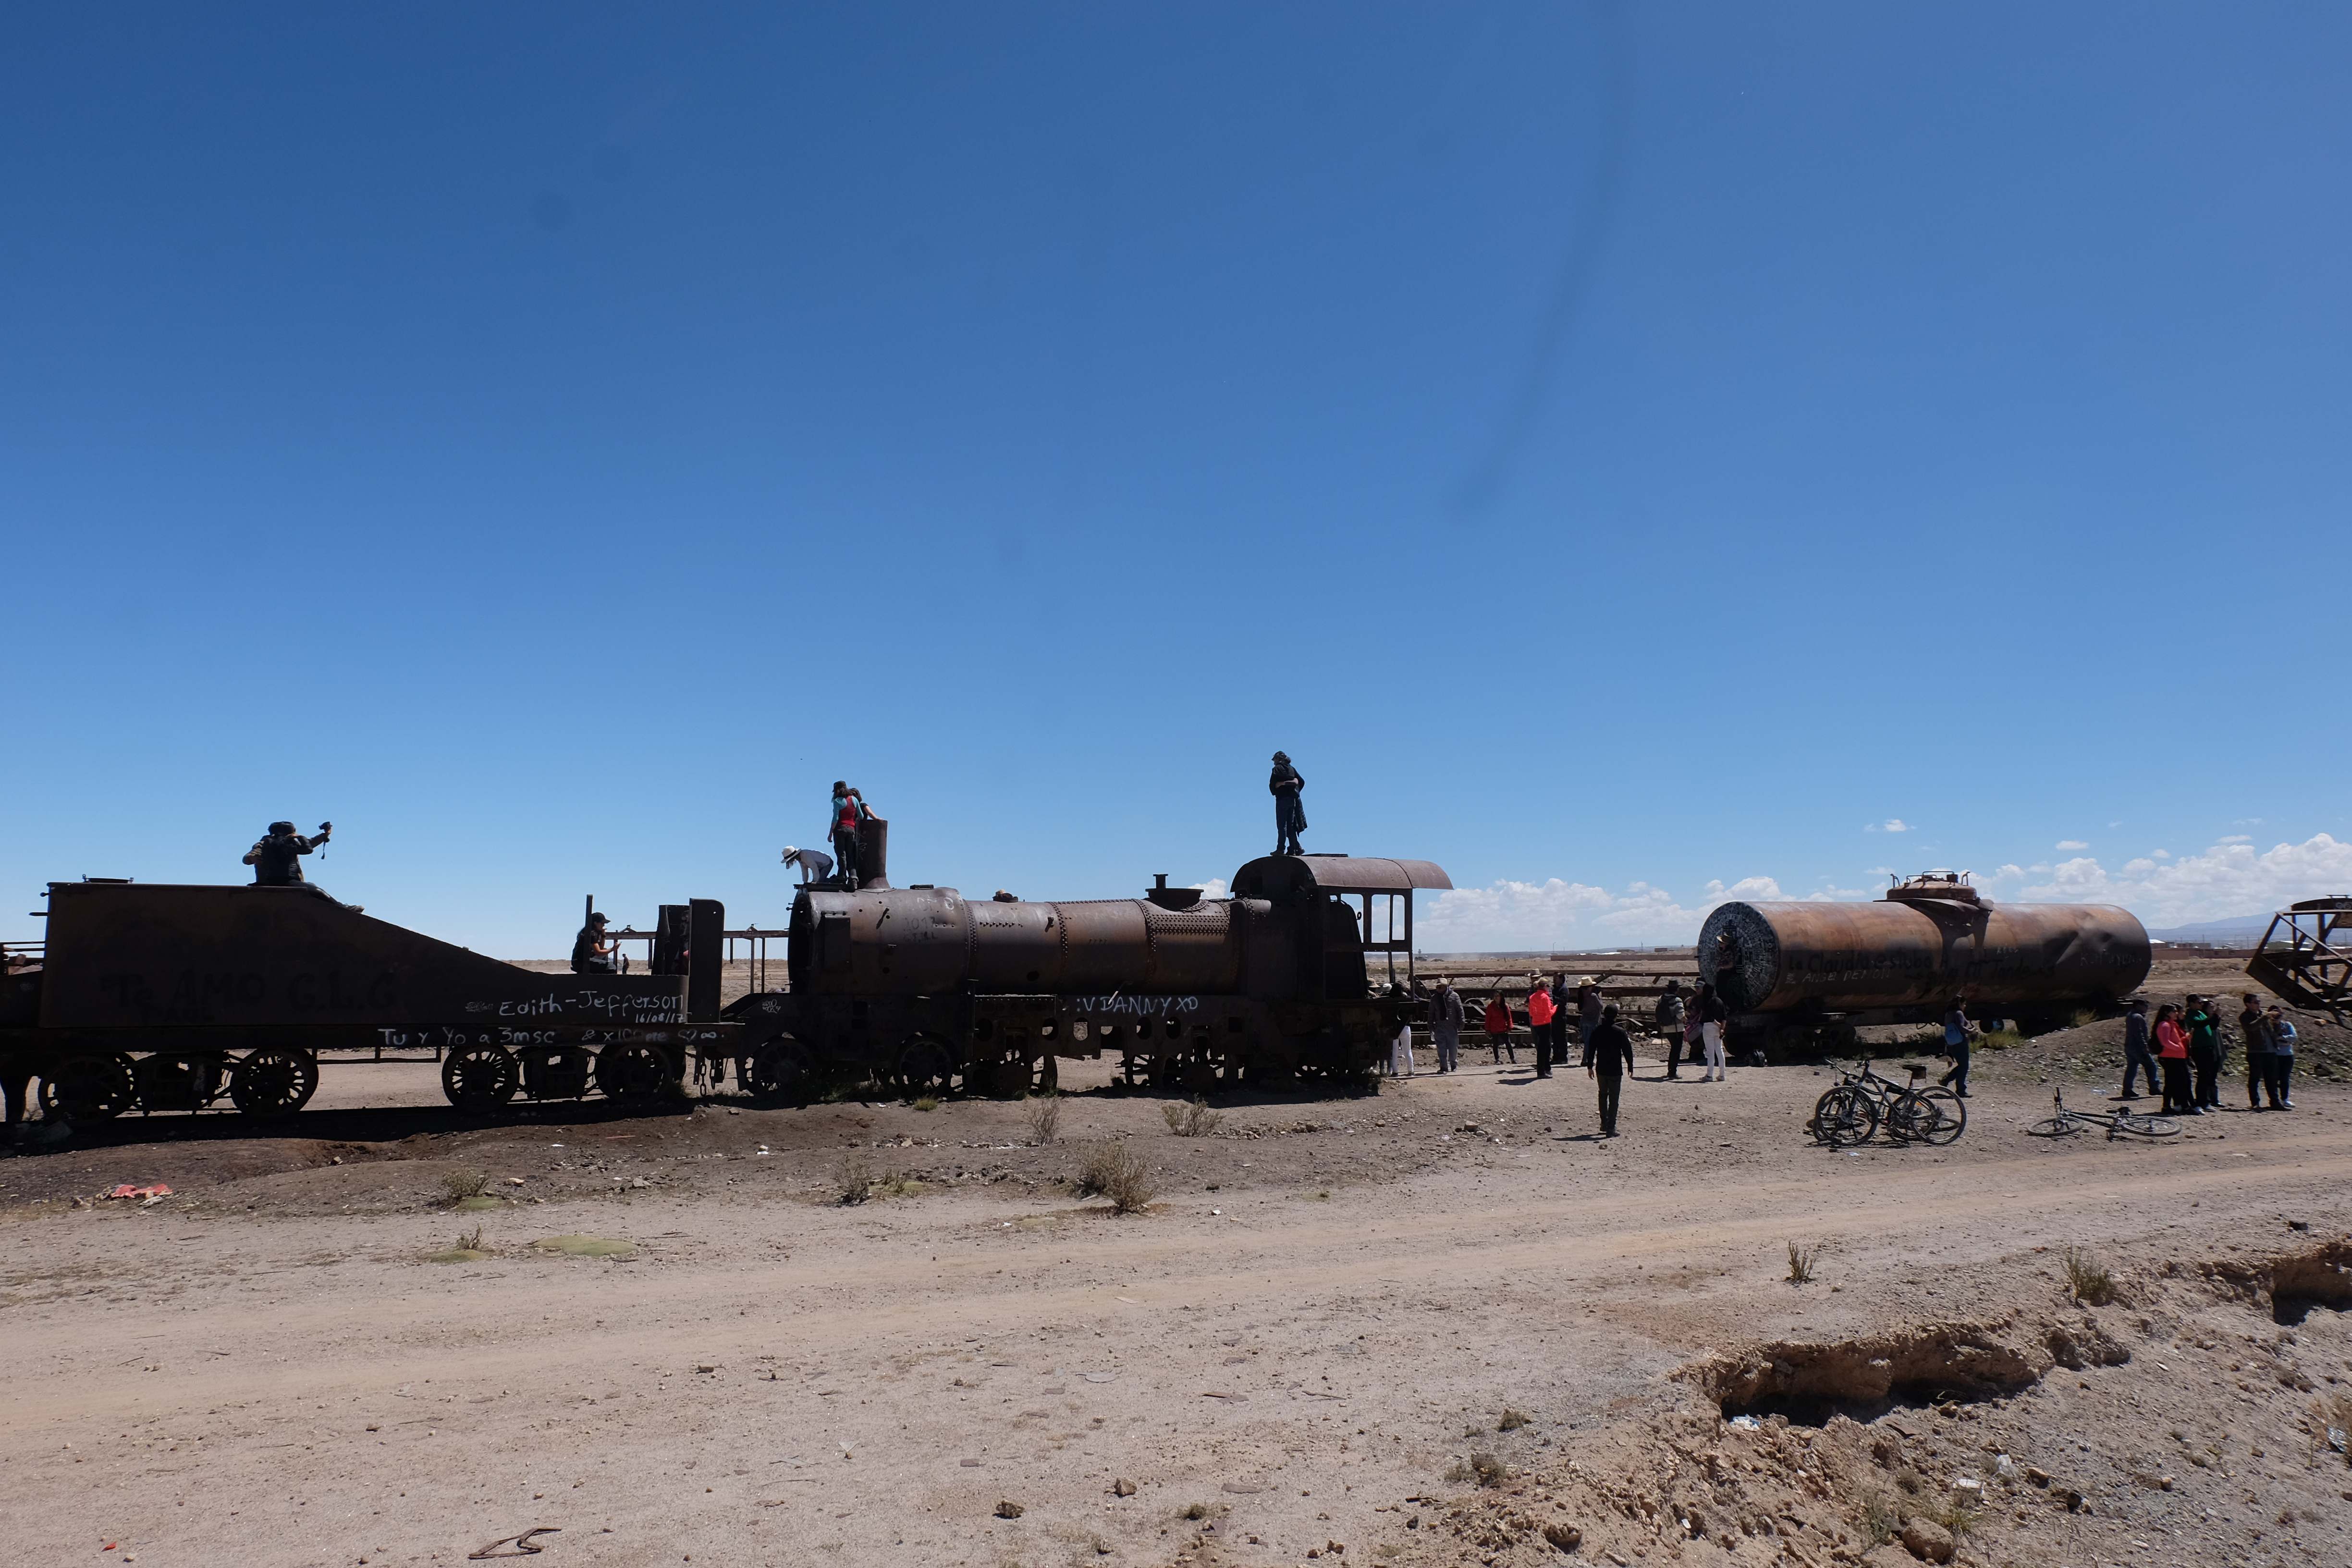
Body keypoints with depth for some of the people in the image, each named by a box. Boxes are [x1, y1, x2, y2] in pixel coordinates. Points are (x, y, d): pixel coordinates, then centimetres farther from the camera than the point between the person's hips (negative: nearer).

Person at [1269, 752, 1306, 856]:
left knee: (1282, 825, -5)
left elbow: (1272, 784, -10)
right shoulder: (1292, 769, 13)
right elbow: (1302, 782, 9)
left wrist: (1274, 793, 2)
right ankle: (1293, 849, 6)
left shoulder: (1277, 769, -3)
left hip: (1282, 799, -6)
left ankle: (1281, 849, -8)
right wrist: (1296, 792, 9)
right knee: (1291, 825, 9)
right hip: (1293, 799, 6)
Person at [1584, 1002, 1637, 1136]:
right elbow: (1627, 1050, -7)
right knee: (1613, 1099, 0)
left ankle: (1604, 1124, 23)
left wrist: (1590, 1067, 13)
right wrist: (1630, 1066, 6)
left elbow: (1591, 1050, 4)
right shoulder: (1620, 1032, -11)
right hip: (1615, 1070, -4)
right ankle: (1611, 1129, -3)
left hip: (1601, 1070, 4)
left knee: (1603, 1095, 20)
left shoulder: (1597, 1031, 0)